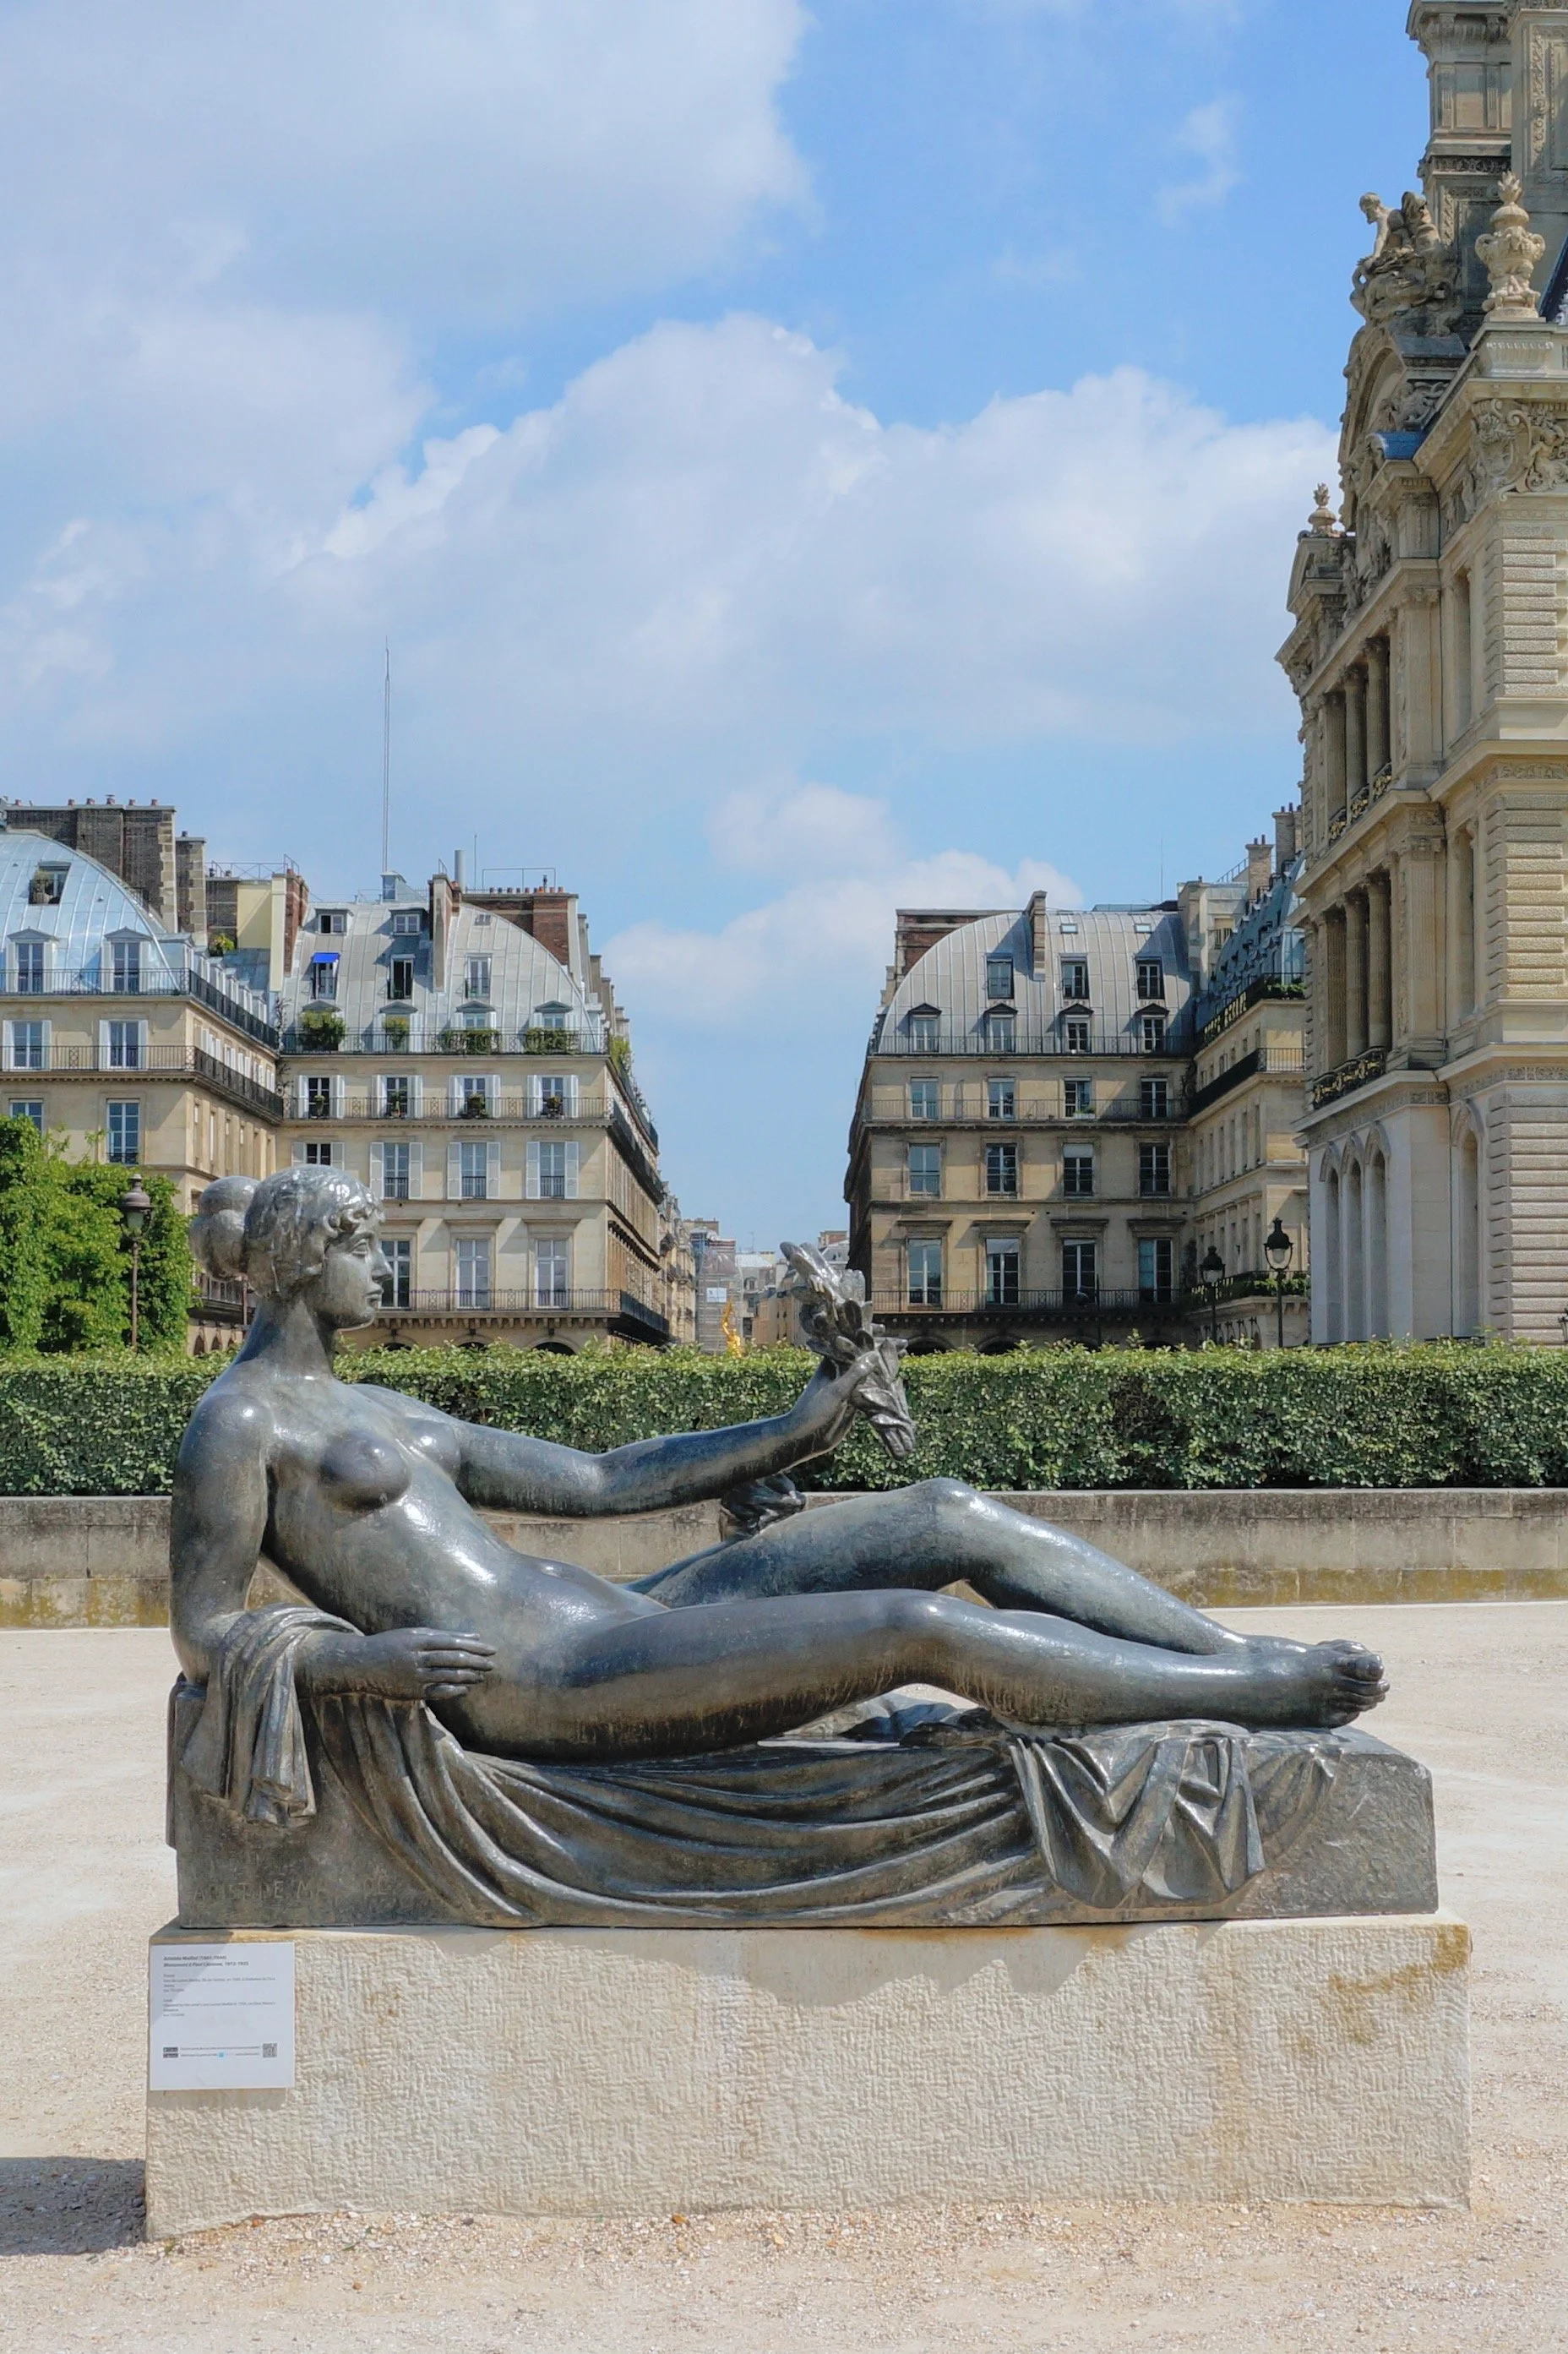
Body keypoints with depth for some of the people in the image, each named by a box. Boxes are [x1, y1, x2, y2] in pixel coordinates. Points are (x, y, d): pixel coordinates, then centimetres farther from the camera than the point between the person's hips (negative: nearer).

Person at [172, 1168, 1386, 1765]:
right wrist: (360, 1660, -23)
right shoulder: (237, 1421, -1)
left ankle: (1247, 1655, 0)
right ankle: (1260, 1692, -10)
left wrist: (790, 1435, 19)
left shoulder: (386, 1414, 23)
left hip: (612, 1623, 9)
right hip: (535, 1688, -9)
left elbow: (594, 1480, 23)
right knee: (927, 1627, -21)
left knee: (951, 1514, -2)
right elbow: (204, 1634, -4)